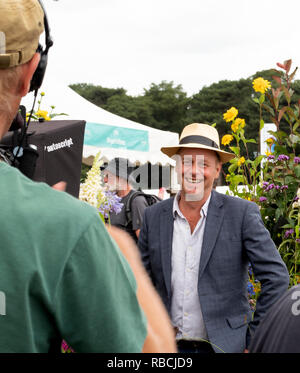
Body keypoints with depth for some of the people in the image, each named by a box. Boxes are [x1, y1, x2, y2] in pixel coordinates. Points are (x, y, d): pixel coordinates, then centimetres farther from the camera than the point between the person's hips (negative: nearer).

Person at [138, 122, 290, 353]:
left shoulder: (242, 213, -8)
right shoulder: (153, 217, 1)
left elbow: (276, 277, -8)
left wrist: (254, 340, -9)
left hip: (225, 344, -2)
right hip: (170, 345, 3)